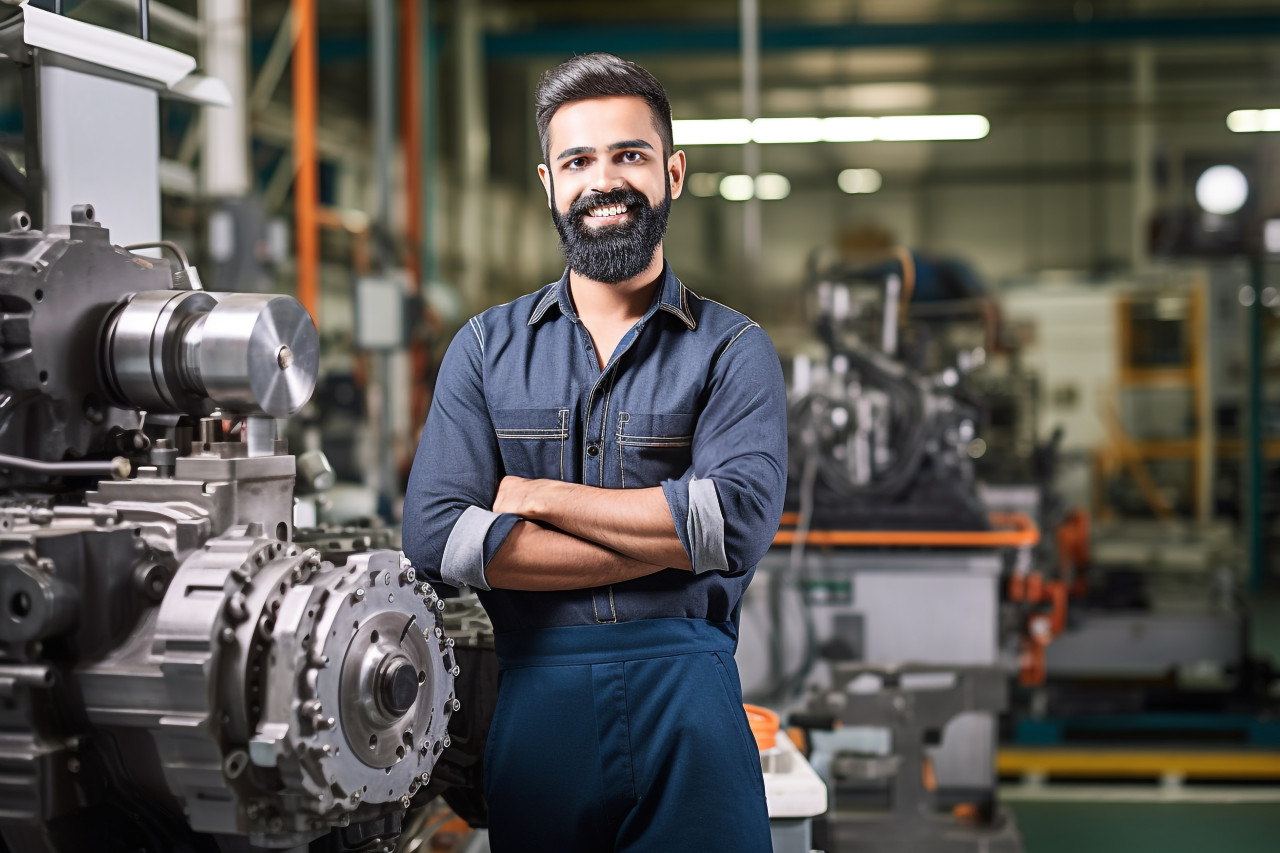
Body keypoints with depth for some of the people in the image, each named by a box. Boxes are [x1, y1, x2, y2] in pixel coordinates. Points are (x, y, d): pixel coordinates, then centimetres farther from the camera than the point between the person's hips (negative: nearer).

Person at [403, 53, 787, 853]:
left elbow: (738, 521, -14)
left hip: (685, 692, -1)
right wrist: (667, 538, -11)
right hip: (533, 689, 2)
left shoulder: (732, 350, 3)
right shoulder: (487, 348, 7)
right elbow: (436, 536, -6)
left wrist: (538, 496, -9)